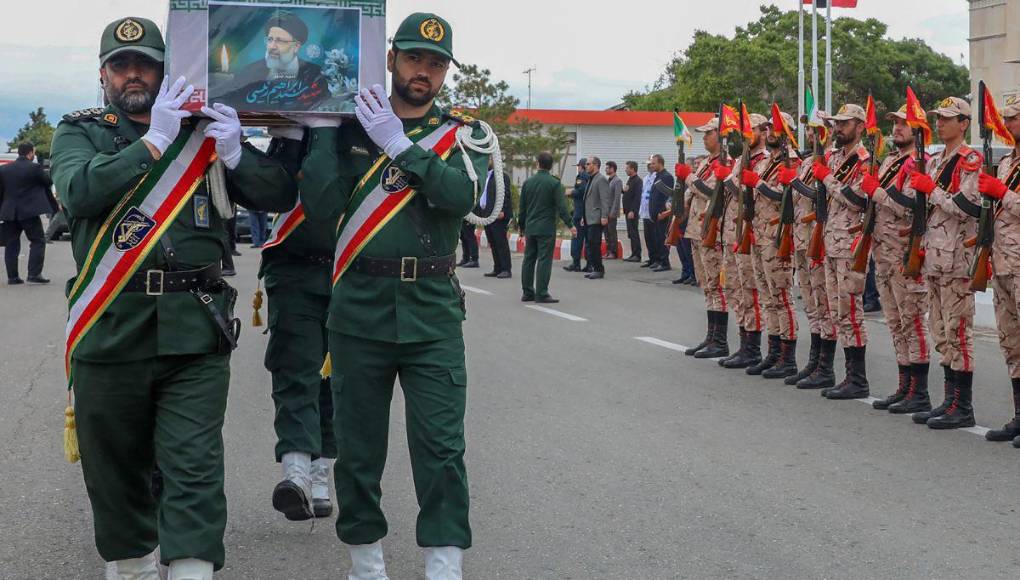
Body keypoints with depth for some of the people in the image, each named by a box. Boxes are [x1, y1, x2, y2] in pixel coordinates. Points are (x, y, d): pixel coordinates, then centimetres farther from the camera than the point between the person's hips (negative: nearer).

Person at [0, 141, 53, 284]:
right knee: (38, 241, 3)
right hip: (29, 212, -5)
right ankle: (34, 274, -7)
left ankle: (12, 276, 8)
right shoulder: (35, 168, -10)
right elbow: (49, 182, 0)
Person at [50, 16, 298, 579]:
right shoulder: (80, 132, 9)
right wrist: (153, 140, -16)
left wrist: (235, 153, -11)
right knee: (115, 466, 12)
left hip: (193, 328, -1)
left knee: (194, 469, -6)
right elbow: (79, 191, -13)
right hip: (109, 328, 1)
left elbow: (281, 196, 6)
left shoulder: (201, 131, 11)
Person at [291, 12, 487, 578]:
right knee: (358, 447, 9)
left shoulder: (463, 134, 8)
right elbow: (321, 205, -5)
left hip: (433, 313, -1)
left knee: (442, 450, -5)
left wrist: (396, 143, -15)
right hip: (359, 311, 1)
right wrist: (323, 130, -7)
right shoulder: (350, 128, 7)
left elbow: (459, 194, -12)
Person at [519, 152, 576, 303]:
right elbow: (561, 207, -12)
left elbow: (522, 207, 12)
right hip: (546, 228, -5)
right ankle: (541, 294, -6)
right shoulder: (554, 183, -9)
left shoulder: (528, 182, 5)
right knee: (544, 260, -4)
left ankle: (527, 292, 16)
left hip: (530, 227, 5)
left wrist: (521, 225, 23)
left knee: (529, 259, 11)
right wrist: (570, 224, -5)